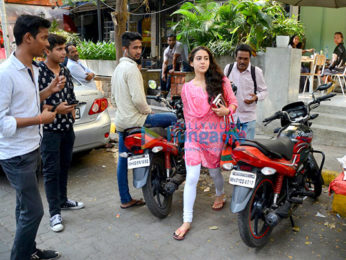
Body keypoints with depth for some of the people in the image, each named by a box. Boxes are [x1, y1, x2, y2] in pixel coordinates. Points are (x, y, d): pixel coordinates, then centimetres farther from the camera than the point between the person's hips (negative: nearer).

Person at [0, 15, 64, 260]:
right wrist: (39, 119, -19)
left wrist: (50, 90, 5)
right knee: (33, 210, -3)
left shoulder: (33, 69, 6)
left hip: (32, 148, 9)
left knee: (25, 206, 20)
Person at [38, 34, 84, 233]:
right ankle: (55, 212, 11)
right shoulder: (38, 71, -14)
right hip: (50, 129, -7)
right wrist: (56, 109, -20)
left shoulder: (65, 71, 9)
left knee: (64, 166, 18)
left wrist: (72, 109, 6)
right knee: (51, 170, 1)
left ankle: (63, 200, 35)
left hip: (68, 126, 7)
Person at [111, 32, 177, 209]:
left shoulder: (117, 68, 17)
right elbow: (138, 99, -22)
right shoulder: (131, 68, -14)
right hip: (134, 120, -10)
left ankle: (125, 199, 21)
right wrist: (148, 112, -6)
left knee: (123, 160, 12)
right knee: (172, 119, -1)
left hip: (120, 120, 10)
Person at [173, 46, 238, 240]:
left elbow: (233, 101, 4)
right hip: (194, 134, 0)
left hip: (215, 133, 0)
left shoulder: (220, 80, 1)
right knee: (191, 178, -6)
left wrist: (227, 110, -17)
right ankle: (187, 220, 5)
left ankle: (221, 195, 51)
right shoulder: (187, 88, 4)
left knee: (214, 171, 16)